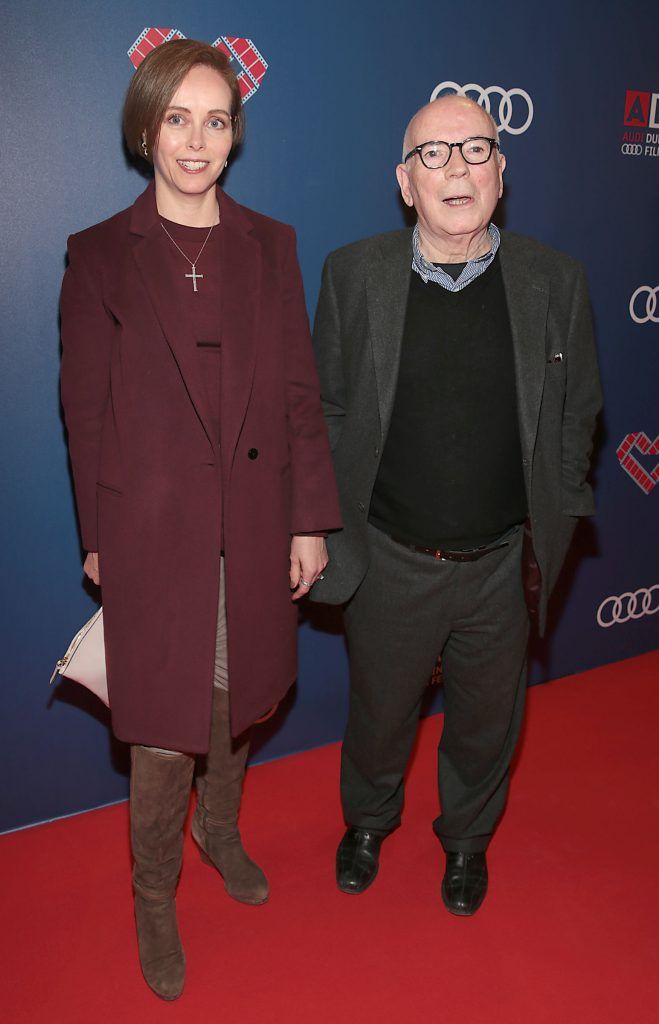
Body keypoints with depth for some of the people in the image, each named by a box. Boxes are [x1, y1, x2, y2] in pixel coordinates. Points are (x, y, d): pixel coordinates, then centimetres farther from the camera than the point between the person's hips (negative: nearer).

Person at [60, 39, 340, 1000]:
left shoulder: (270, 246, 5)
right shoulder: (99, 255, -2)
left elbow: (299, 392, 4)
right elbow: (84, 408, -1)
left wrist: (311, 521, 1)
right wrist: (98, 539, 0)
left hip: (255, 525, 3)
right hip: (152, 532, -3)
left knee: (236, 695, 19)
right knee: (162, 728, 6)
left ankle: (221, 826, 47)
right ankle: (155, 894, 31)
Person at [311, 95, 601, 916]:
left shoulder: (555, 281, -5)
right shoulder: (354, 274, -6)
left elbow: (576, 416, 2)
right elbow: (325, 407, 0)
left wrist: (549, 531, 0)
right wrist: (329, 526, -2)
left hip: (502, 564, 1)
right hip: (389, 563, 0)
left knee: (486, 717, 20)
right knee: (379, 710, 20)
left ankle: (467, 837, 50)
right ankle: (368, 822, 51)